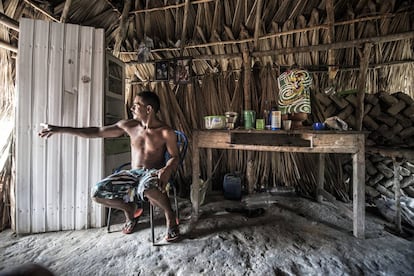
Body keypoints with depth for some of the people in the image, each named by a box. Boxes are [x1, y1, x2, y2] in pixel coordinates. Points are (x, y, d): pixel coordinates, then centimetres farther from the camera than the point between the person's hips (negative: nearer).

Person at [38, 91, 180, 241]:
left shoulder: (166, 132, -12)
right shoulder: (128, 125, 0)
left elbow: (175, 157, -6)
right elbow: (97, 132, 7)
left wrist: (167, 169, -29)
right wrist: (59, 129, 6)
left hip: (153, 173, -5)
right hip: (132, 173, 5)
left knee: (146, 188, -40)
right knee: (98, 192, -13)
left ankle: (170, 216, -10)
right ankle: (129, 208, 16)